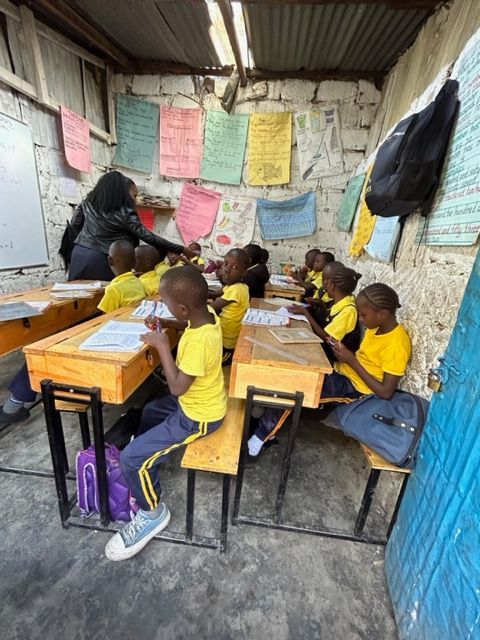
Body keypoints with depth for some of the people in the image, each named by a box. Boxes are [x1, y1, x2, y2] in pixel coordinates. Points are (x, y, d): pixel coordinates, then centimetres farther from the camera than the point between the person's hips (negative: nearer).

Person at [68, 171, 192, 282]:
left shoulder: (88, 203, 6)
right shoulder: (125, 214, -13)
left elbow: (75, 224, 12)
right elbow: (150, 238, -16)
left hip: (79, 253, 6)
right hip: (100, 259, -6)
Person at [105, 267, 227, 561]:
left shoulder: (199, 340, -35)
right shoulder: (208, 315, -9)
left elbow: (177, 387, -27)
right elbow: (186, 334, 12)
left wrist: (162, 345, -23)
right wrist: (164, 331, -4)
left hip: (198, 416, -9)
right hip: (200, 401, 10)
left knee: (132, 458, -8)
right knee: (150, 412, 29)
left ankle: (153, 513, 20)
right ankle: (143, 475, 49)